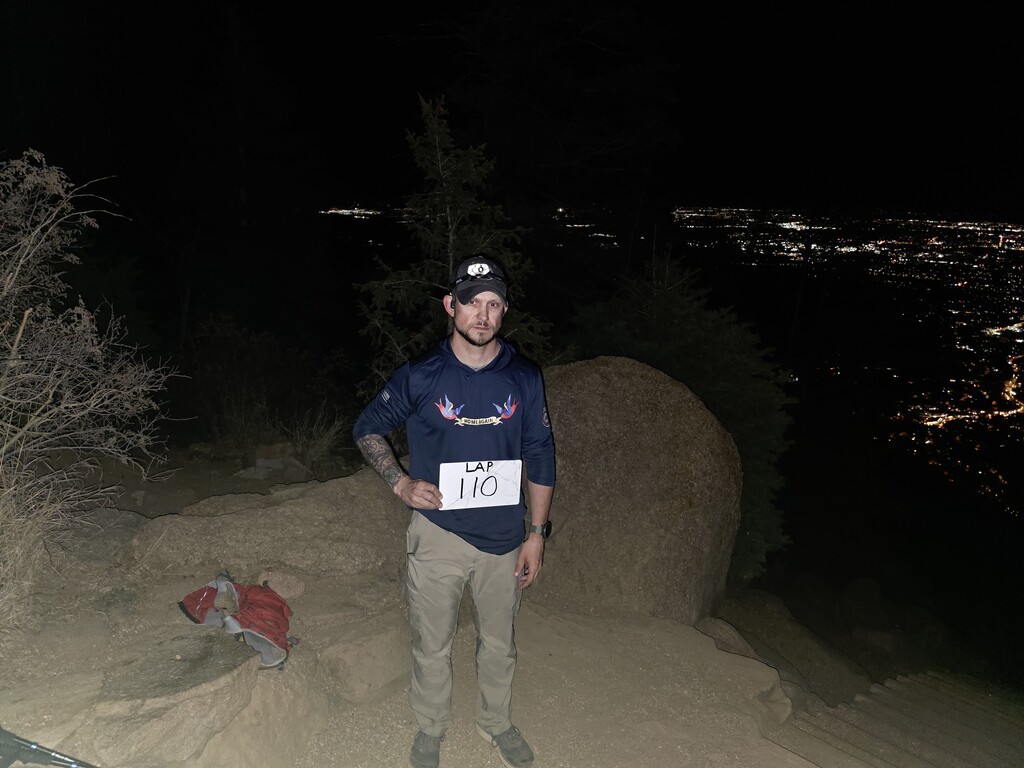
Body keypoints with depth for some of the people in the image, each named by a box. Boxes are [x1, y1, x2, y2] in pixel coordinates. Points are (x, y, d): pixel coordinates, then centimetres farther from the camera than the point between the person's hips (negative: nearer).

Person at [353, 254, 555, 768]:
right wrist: (400, 483, -8)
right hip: (438, 536, -1)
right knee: (432, 644, 13)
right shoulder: (420, 377, -9)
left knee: (499, 643, 19)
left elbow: (540, 458, 3)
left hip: (504, 538, 2)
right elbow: (367, 428, 5)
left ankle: (496, 722, 44)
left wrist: (537, 534, 2)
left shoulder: (524, 379, -4)